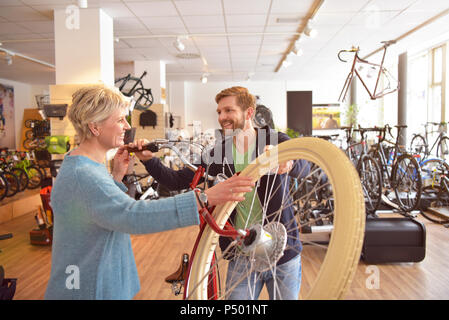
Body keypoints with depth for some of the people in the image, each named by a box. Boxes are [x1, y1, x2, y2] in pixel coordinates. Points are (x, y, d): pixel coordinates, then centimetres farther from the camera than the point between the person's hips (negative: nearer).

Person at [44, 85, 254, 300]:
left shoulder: (82, 162, 6)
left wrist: (117, 176, 0)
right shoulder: (81, 175, -28)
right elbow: (132, 215, -42)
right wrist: (204, 198, -45)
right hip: (87, 290, -10)